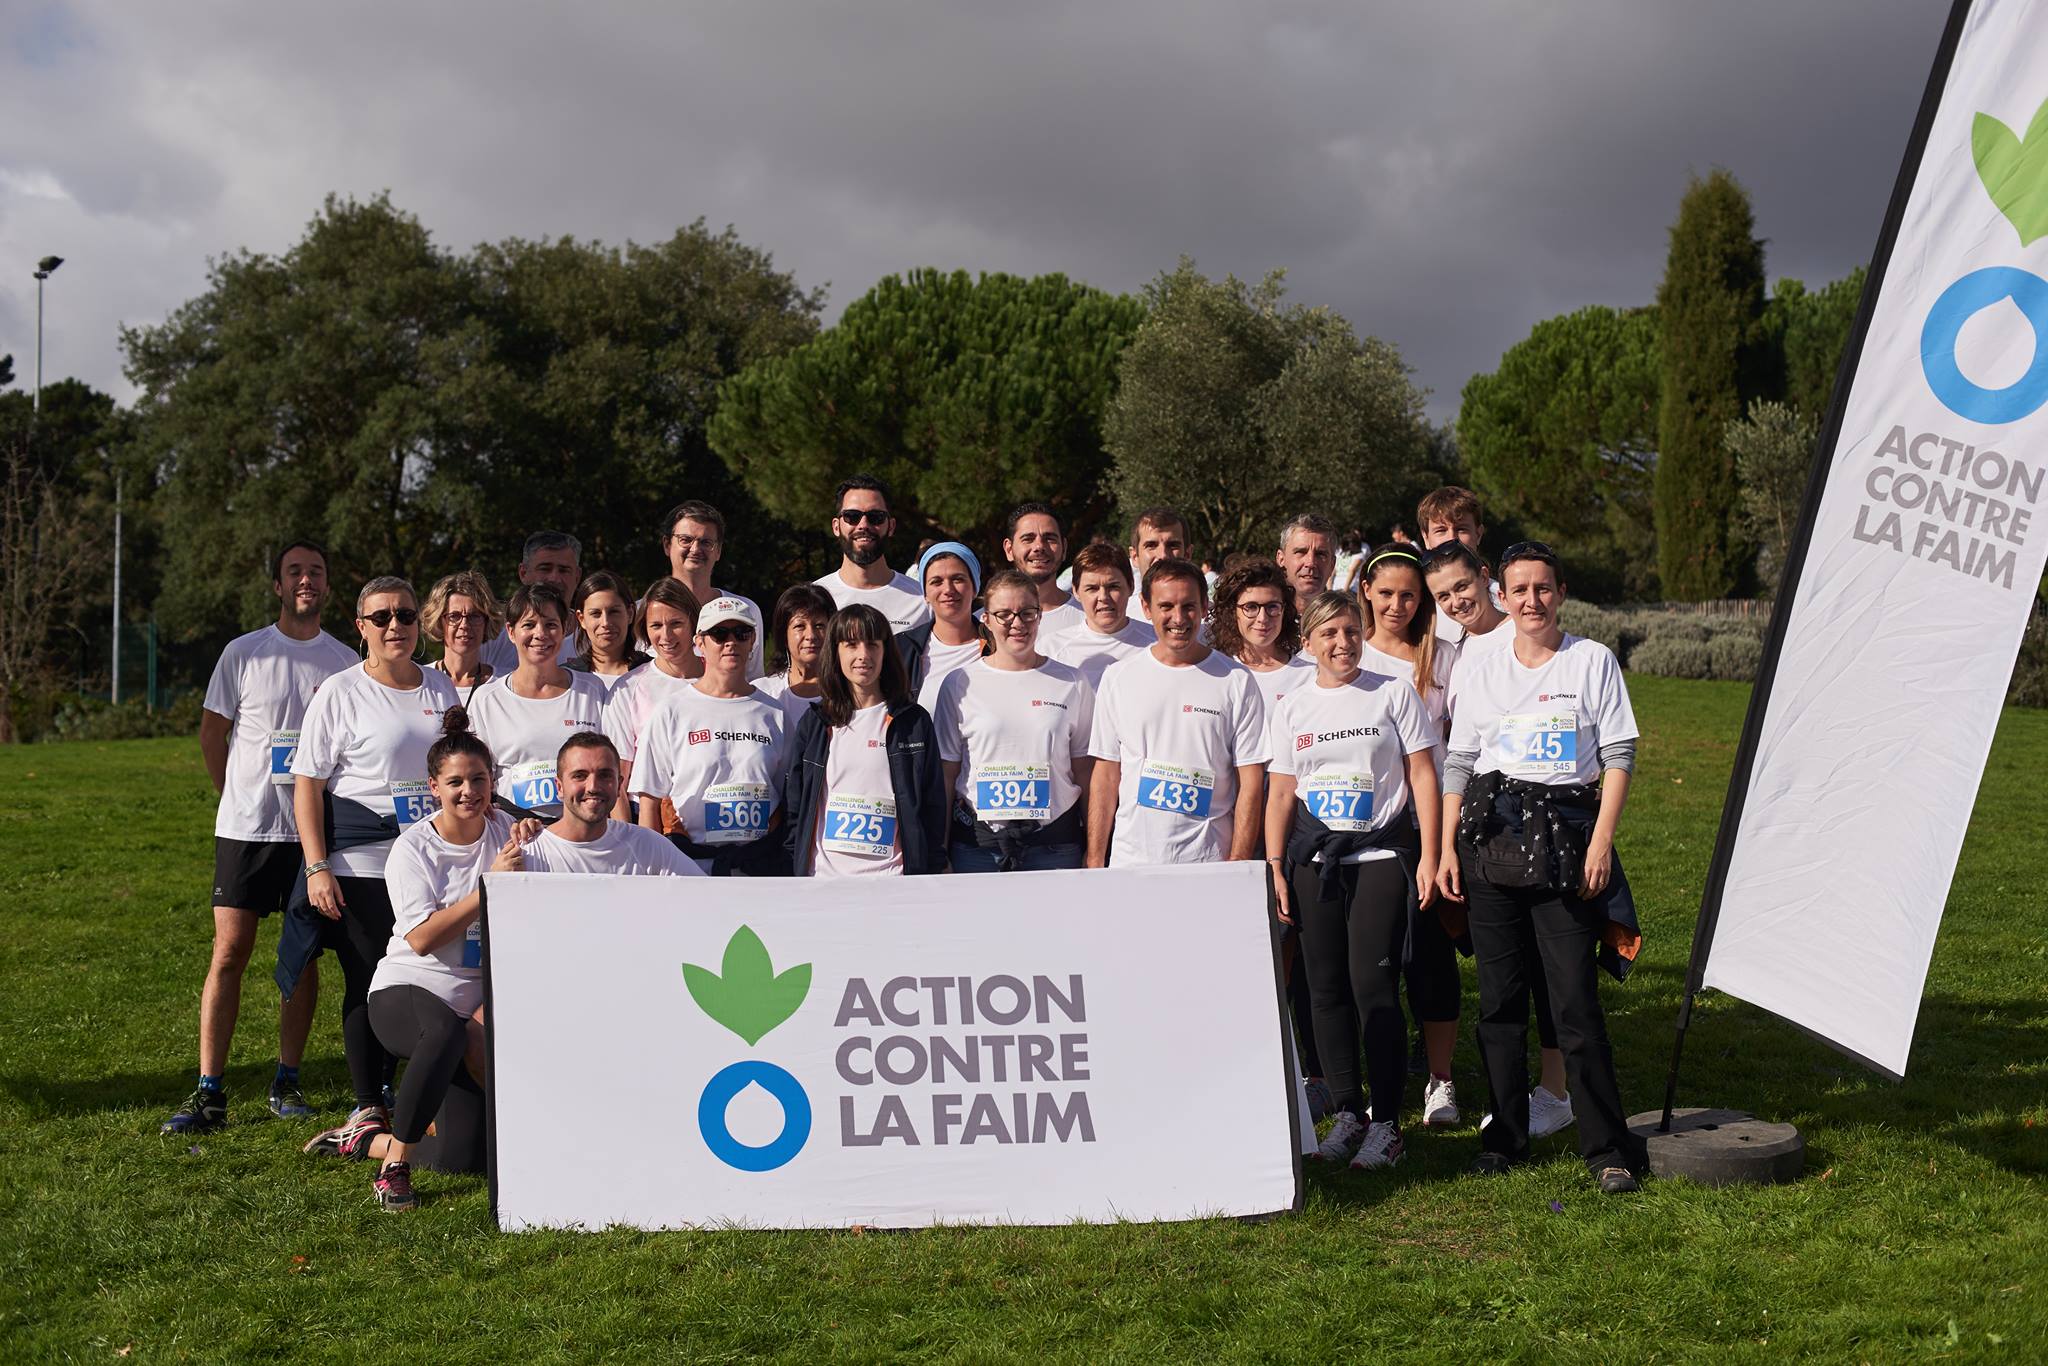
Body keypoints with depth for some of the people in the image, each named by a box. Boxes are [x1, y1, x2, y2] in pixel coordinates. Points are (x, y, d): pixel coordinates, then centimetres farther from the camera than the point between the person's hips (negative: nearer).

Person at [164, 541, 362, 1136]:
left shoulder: (346, 662, 5)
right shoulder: (243, 653, 2)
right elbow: (211, 733, 11)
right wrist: (238, 797, 10)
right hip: (247, 826, -1)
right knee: (229, 952, -4)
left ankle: (287, 1082, 16)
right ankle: (209, 1092, -1)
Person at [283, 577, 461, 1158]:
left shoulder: (442, 690, 12)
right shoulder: (339, 693, 0)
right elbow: (307, 784, -3)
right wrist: (317, 867, -12)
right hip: (360, 864, -4)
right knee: (368, 984, 0)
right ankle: (368, 1108, 12)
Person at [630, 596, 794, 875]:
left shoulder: (774, 714, 11)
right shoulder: (672, 711, 3)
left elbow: (790, 797, 14)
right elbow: (649, 800, 1)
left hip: (760, 864, 2)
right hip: (688, 863, -2)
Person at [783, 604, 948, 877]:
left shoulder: (914, 721, 6)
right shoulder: (814, 723, 11)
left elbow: (933, 806, 5)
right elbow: (794, 804, 12)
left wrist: (932, 873, -2)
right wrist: (794, 874, 5)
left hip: (891, 875, -1)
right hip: (823, 874, 1)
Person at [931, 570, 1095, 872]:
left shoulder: (1071, 683, 6)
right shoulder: (959, 684, 4)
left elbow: (1085, 772, 8)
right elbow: (946, 774, 5)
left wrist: (1094, 851, 4)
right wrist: (939, 855, 3)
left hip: (1054, 843, 0)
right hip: (976, 842, 0)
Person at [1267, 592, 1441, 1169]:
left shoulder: (1394, 692, 2)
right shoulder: (1292, 707, 9)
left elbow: (1423, 776, 1)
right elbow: (1280, 793, 11)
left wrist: (1429, 857, -5)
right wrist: (1276, 869, 4)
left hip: (1383, 854, -3)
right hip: (1314, 858, 3)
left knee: (1374, 986, -9)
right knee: (1326, 987, 4)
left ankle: (1386, 1121, 0)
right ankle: (1348, 1111, 15)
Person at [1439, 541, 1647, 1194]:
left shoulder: (1593, 660, 4)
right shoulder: (1484, 670, 12)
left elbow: (1619, 757, 1)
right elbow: (1458, 764, 13)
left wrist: (1601, 840, -8)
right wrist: (1447, 847, 5)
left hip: (1564, 834, -3)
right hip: (1491, 836, 3)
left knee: (1576, 999, -6)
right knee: (1499, 998, 6)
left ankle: (1608, 1146, 3)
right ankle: (1504, 1137, 16)